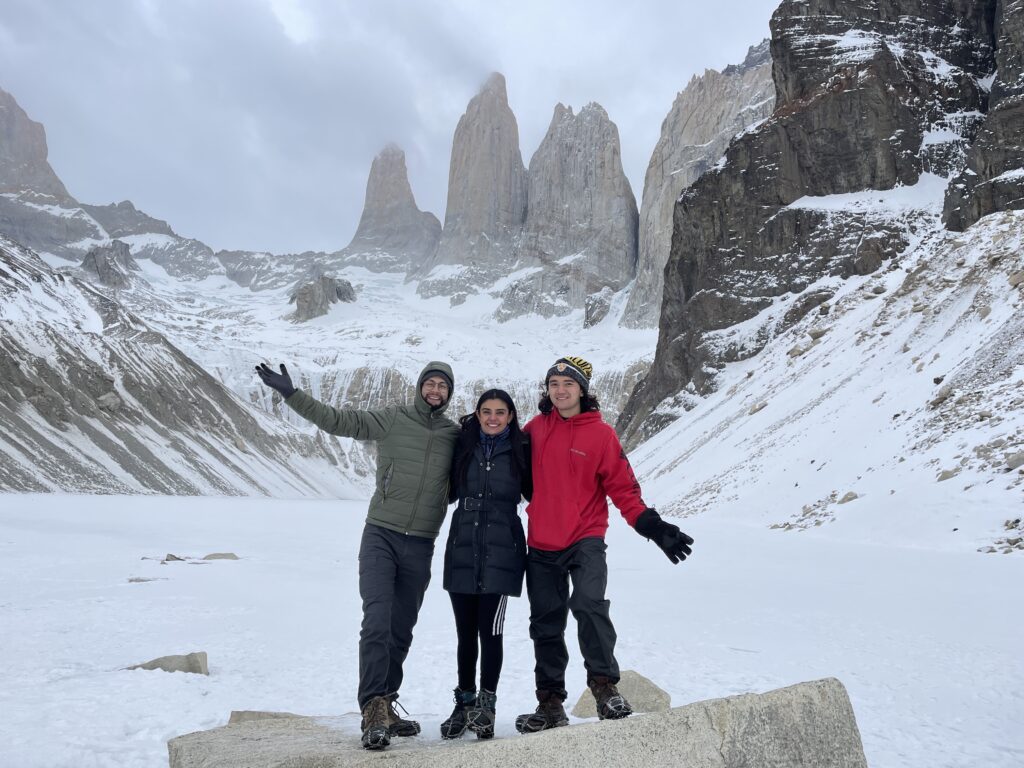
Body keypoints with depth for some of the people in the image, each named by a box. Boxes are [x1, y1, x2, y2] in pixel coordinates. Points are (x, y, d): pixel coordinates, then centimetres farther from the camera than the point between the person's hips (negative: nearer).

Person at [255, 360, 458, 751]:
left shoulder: (456, 435, 4)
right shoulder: (391, 419, -3)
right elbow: (336, 419, -5)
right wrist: (291, 393, -12)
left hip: (420, 546, 3)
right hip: (381, 536, -3)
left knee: (401, 631, 12)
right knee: (377, 622, -16)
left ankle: (384, 707, 26)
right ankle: (373, 709, -10)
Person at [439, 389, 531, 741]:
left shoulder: (521, 449, 2)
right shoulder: (463, 445, 7)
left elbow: (534, 492, 8)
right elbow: (450, 489, 13)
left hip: (501, 551, -2)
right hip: (462, 549, 3)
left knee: (490, 629, -5)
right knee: (466, 632, 10)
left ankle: (486, 703, 10)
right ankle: (464, 702, 23)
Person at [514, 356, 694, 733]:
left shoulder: (601, 434, -5)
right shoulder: (534, 429, 5)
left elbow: (623, 488, -4)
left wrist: (654, 527, -13)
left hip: (585, 540, -3)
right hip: (541, 546, 4)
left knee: (589, 604, -26)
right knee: (545, 626, 10)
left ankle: (605, 686, -11)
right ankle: (550, 704, 22)